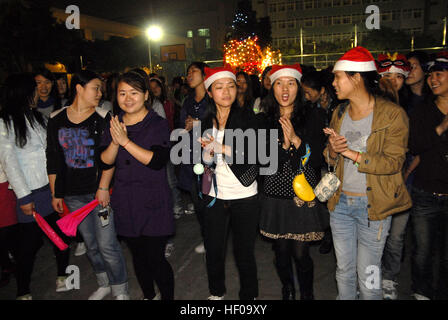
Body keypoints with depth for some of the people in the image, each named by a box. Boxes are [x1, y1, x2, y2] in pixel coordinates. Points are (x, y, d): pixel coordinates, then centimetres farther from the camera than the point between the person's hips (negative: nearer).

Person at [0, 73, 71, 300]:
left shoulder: (38, 117, 14)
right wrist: (23, 196, -14)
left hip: (52, 187, 6)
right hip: (31, 192, -6)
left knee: (61, 234, 10)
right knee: (30, 241, 3)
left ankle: (63, 279, 27)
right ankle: (23, 293, 20)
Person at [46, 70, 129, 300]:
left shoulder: (102, 118, -4)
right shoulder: (56, 120, 4)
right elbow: (52, 160, 8)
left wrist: (103, 188, -12)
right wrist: (55, 193, 8)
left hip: (99, 191, -3)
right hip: (72, 195, 4)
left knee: (107, 245, -2)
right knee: (91, 244, 16)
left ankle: (120, 290, 19)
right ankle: (104, 284, 36)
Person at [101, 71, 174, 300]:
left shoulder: (158, 125, -7)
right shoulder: (114, 125, 7)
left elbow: (158, 161, -19)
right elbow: (105, 162, 1)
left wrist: (126, 141, -23)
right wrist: (115, 142, -18)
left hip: (153, 203, -4)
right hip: (125, 203, 5)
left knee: (156, 258, -2)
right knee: (138, 256, 17)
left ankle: (168, 297, 21)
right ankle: (148, 295, 39)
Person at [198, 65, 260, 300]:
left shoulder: (247, 120, -4)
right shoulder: (205, 124, 6)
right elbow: (200, 164, 9)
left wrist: (222, 148, -20)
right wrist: (208, 153, -12)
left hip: (244, 197, -3)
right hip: (214, 197, 3)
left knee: (244, 253, 7)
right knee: (213, 251, 13)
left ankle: (249, 295, 30)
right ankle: (216, 293, 36)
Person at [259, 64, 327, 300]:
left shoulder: (312, 117, -2)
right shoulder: (265, 120, 2)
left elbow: (316, 161, -6)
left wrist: (296, 139, -18)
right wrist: (284, 145, -19)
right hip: (275, 196, 2)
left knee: (300, 254, 2)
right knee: (281, 252, 12)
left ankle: (307, 294, 28)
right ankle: (288, 291, 37)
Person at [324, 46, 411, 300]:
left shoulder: (393, 114, -10)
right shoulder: (339, 113, 8)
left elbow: (394, 162, -16)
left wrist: (353, 154, -23)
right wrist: (332, 151, -12)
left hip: (373, 205, -5)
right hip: (340, 203, 5)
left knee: (368, 277, 4)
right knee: (344, 271, 17)